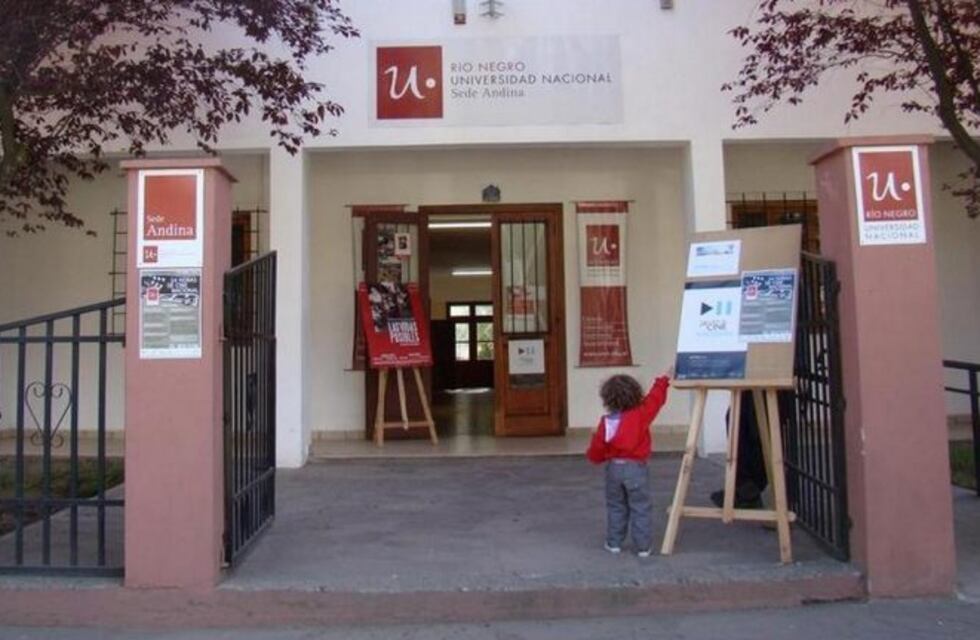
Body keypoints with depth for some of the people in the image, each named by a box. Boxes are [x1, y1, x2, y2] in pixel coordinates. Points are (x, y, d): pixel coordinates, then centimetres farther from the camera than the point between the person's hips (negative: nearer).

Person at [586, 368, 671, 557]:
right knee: (641, 509, 7)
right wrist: (663, 381, 13)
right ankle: (643, 547, 10)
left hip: (614, 468, 2)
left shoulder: (605, 422, -4)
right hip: (636, 468, -2)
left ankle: (614, 543, 21)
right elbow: (655, 398, -2)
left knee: (615, 508, 16)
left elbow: (596, 453, -2)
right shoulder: (640, 414, -12)